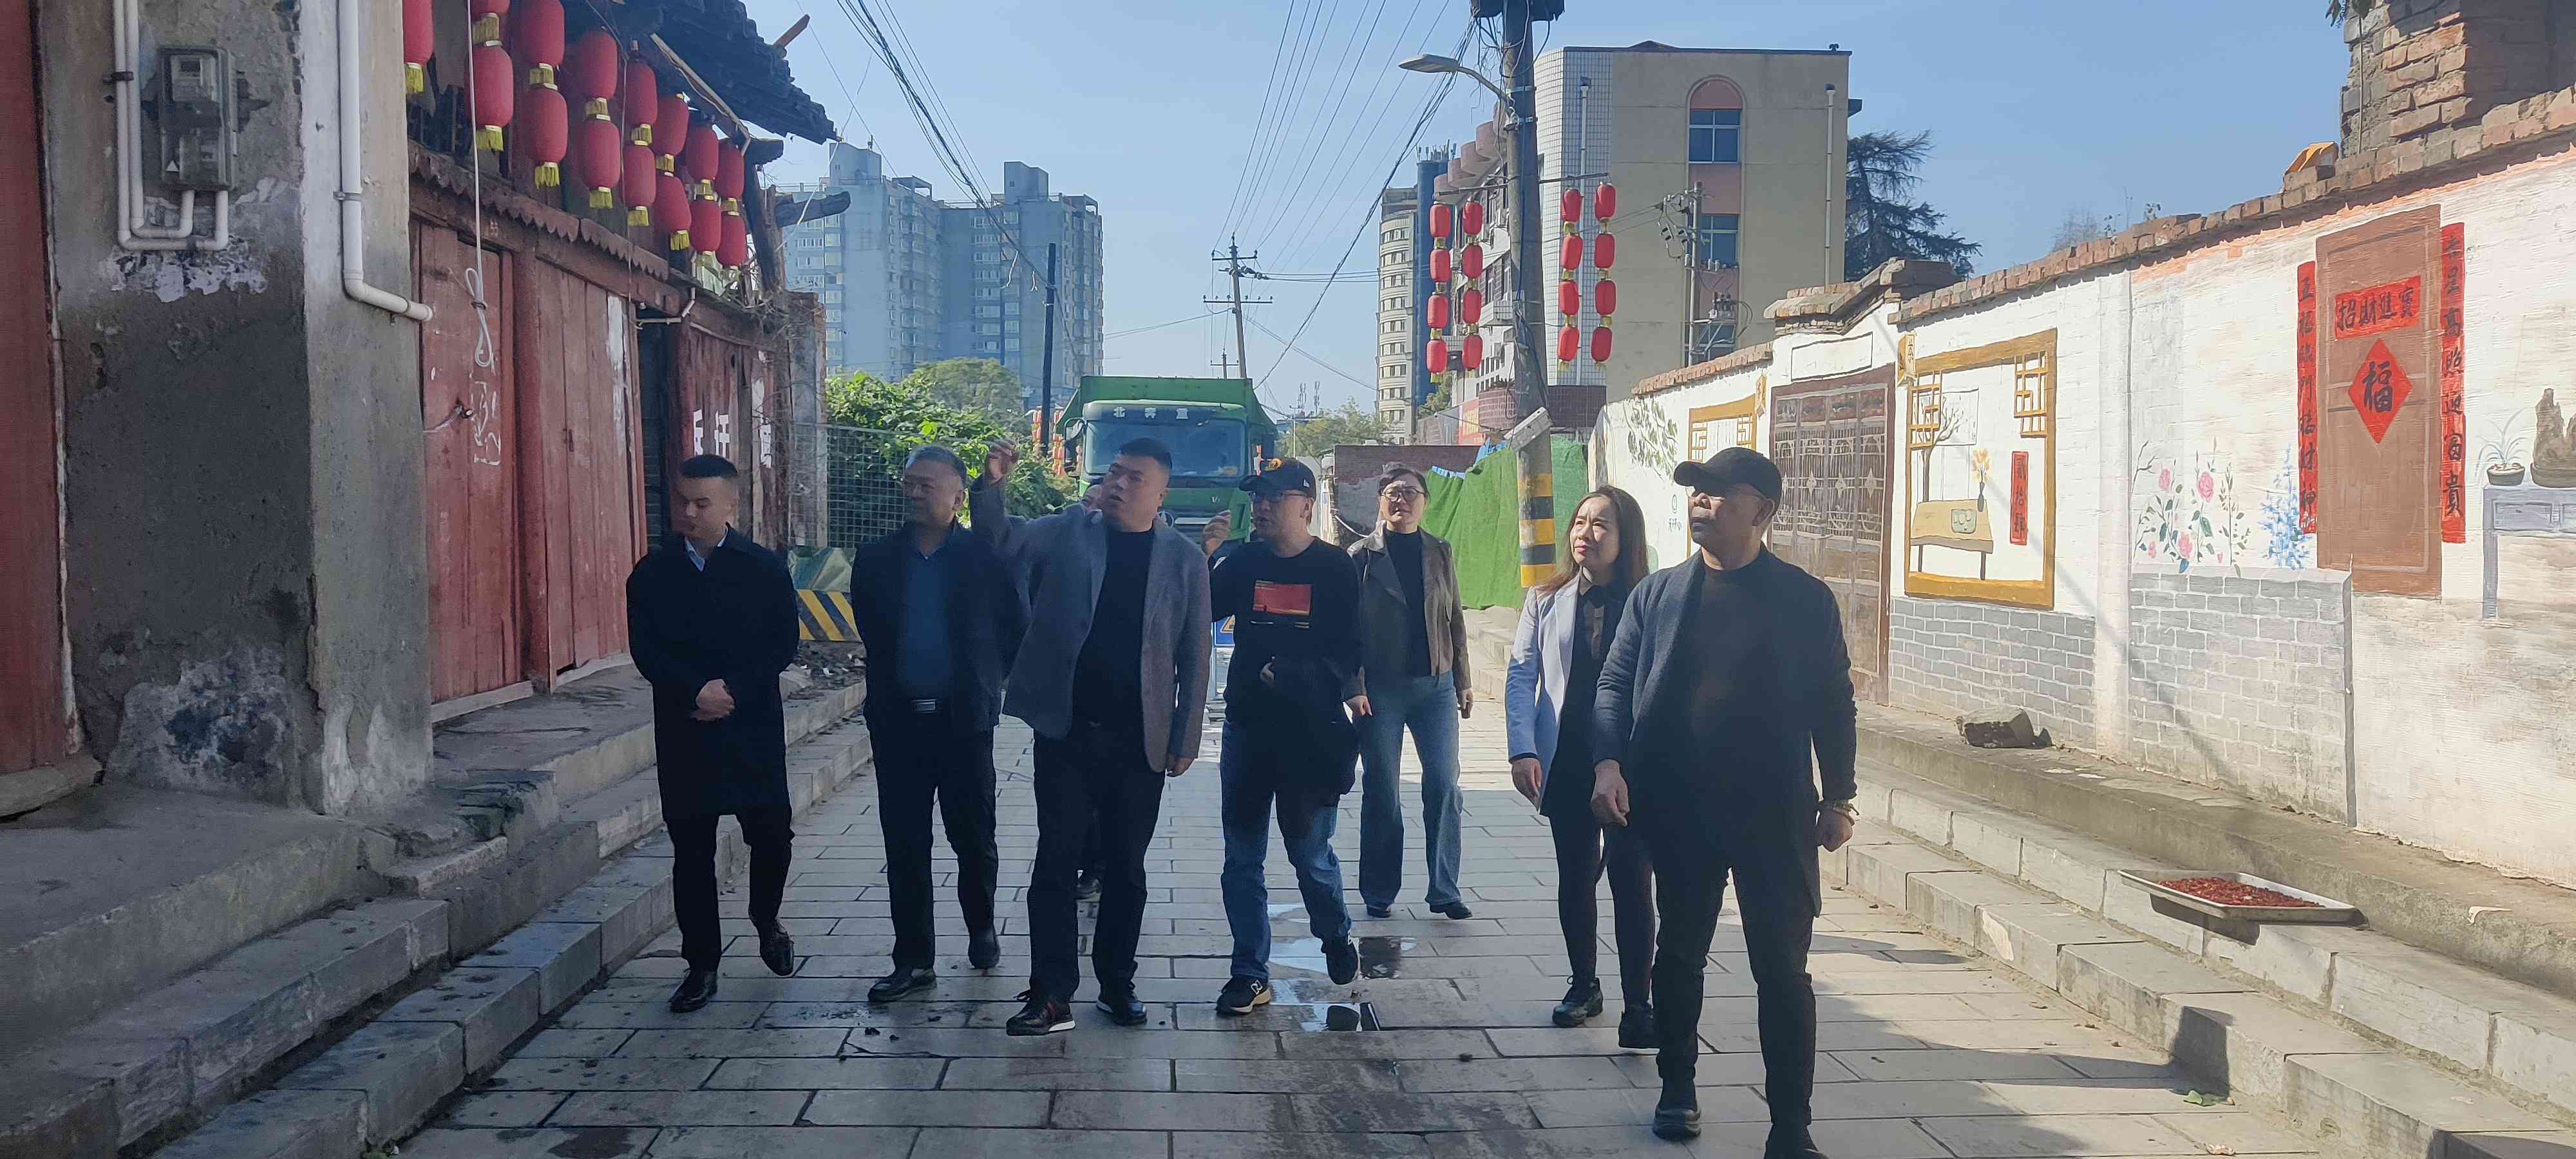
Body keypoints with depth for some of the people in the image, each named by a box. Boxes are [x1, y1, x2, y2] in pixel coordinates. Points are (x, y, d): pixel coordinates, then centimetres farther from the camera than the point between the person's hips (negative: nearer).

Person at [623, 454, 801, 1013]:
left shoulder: (764, 568, 0)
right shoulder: (652, 574, 4)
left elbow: (783, 645, -4)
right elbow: (645, 651, -3)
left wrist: (734, 690, -15)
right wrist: (696, 691, -17)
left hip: (753, 727, -1)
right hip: (684, 731, 1)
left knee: (772, 835, 1)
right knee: (691, 850, 5)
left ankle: (767, 924, 31)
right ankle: (702, 963, 15)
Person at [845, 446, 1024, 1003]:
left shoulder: (987, 557, -3)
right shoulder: (875, 559, 4)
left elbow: (1018, 632, 3)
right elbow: (870, 630, 15)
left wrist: (985, 680, 4)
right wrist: (894, 681, 13)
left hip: (965, 720, -2)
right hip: (898, 721, 2)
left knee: (974, 838, 9)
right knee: (905, 845, 3)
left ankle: (981, 929, 33)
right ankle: (914, 960, 11)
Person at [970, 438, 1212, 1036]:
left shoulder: (1183, 558, 1)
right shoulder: (1066, 533, 3)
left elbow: (1194, 656, 2)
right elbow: (999, 537, 3)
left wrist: (1184, 739, -2)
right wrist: (991, 484, -16)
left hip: (1139, 740, 0)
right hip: (1066, 733, 0)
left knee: (1125, 868, 11)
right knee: (1055, 862, 2)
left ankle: (1117, 983, 25)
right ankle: (1051, 996, 8)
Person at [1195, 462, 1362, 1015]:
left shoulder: (1335, 568, -2)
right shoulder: (1241, 561, 7)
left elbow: (1348, 654, -5)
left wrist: (1291, 674, -18)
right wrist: (1203, 556, -13)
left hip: (1311, 732, -3)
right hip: (1246, 726, 3)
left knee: (1311, 854, 5)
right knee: (1241, 860, 4)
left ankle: (1336, 938, 33)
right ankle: (1250, 973, 13)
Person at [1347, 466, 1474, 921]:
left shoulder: (1441, 553, 10)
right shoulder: (1362, 555, 0)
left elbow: (1455, 619, 13)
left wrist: (1462, 681, 9)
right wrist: (1354, 686, -9)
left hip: (1435, 684, 3)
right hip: (1381, 689, -2)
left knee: (1444, 785, -3)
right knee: (1382, 791, 3)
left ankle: (1444, 891, 6)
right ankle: (1379, 893, 15)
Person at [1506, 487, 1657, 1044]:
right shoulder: (1546, 601, 4)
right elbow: (1522, 675, 2)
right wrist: (1523, 750, -9)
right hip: (1568, 763, 3)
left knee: (1632, 882, -4)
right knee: (1575, 878, 14)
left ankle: (1638, 1004, 3)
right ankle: (1584, 986, 31)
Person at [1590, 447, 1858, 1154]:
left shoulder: (1806, 599, 1)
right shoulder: (1656, 593, 6)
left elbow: (1833, 704, 5)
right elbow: (1616, 684, 5)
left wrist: (1838, 799, 2)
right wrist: (1609, 762, -10)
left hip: (1774, 811, -2)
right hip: (1677, 809, 2)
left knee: (1782, 968, 0)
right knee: (1680, 954, 15)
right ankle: (1677, 1088, 33)